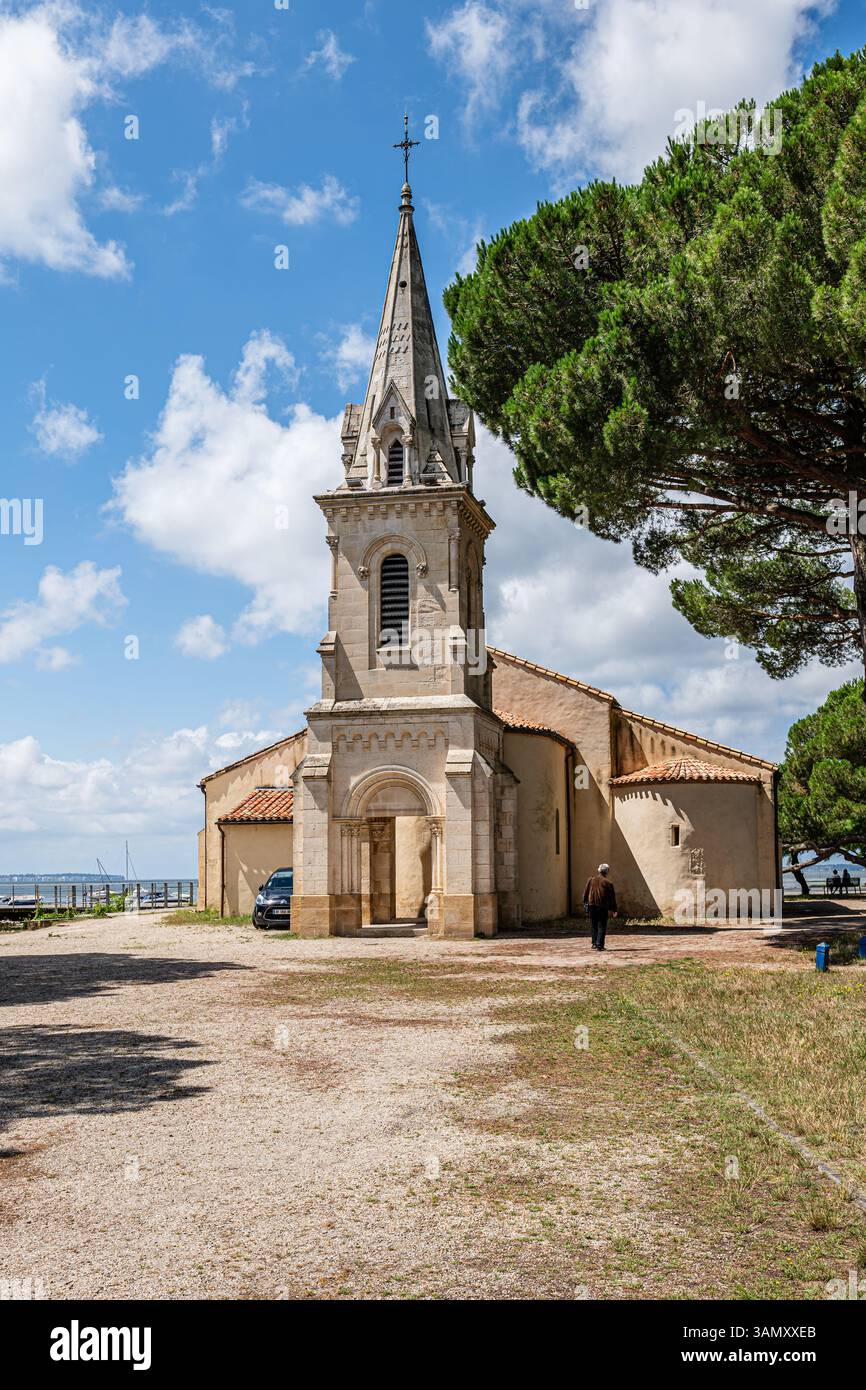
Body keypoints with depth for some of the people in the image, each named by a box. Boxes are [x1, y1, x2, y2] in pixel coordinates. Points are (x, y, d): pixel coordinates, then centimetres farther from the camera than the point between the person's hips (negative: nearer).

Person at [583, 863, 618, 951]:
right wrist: (613, 910, 5)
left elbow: (585, 893, 9)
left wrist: (585, 903, 18)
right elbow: (612, 897, 1)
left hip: (592, 906, 3)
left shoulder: (591, 879, 6)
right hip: (603, 907, -3)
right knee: (602, 927, 2)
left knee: (594, 926, 15)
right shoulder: (608, 883, -2)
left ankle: (594, 943, 16)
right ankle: (599, 945, -6)